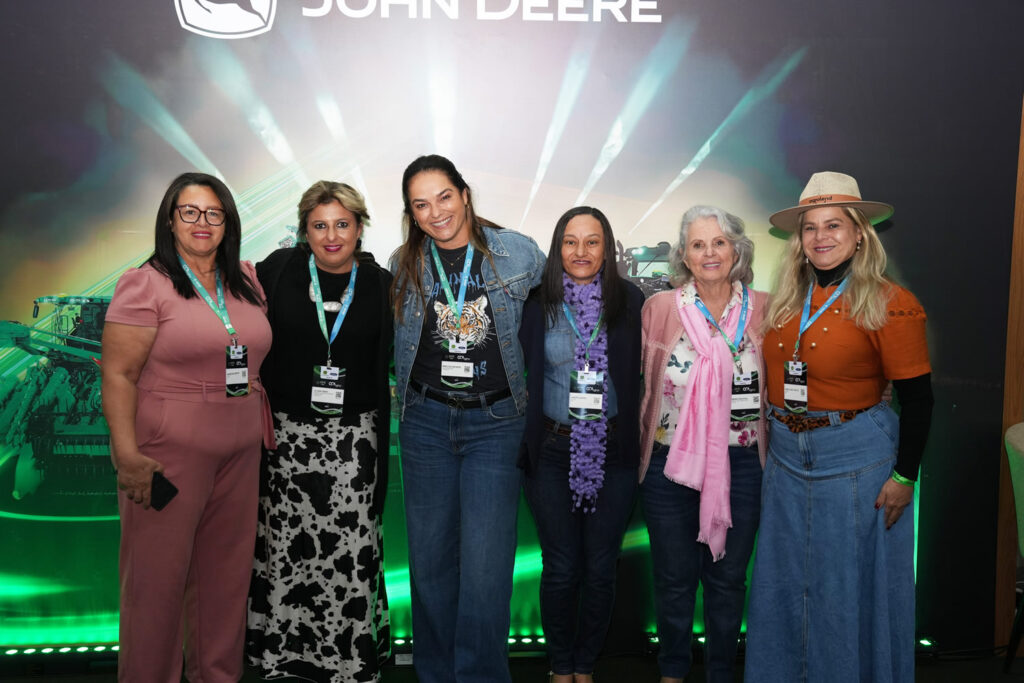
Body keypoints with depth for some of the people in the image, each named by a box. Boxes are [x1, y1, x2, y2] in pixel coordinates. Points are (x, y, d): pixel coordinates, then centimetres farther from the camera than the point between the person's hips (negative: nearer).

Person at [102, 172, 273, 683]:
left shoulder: (247, 282, 11)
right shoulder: (145, 284, -5)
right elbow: (117, 375, -10)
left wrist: (264, 431, 11)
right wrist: (128, 456, -17)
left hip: (240, 453, 5)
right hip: (168, 454, -5)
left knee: (227, 574, 12)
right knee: (159, 578, 3)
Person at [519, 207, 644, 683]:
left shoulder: (630, 302, 0)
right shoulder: (537, 304, 0)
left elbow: (643, 376, 2)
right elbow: (517, 372, 3)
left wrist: (639, 439, -3)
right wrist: (523, 439, -2)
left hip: (614, 452, 1)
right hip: (552, 451, 0)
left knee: (600, 567, 9)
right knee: (561, 567, 8)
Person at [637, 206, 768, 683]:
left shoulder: (763, 308, -1)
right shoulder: (659, 308, -3)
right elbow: (641, 383, 3)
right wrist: (639, 448, 1)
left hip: (741, 464, 1)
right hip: (671, 462, 0)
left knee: (728, 578, 15)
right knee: (673, 577, 14)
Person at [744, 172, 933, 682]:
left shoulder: (888, 304, -12)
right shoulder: (786, 301, 5)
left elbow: (917, 397, -11)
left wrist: (904, 476, -11)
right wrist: (775, 440, 10)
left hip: (856, 458, -6)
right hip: (787, 457, 6)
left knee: (849, 584, 7)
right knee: (784, 579, 15)